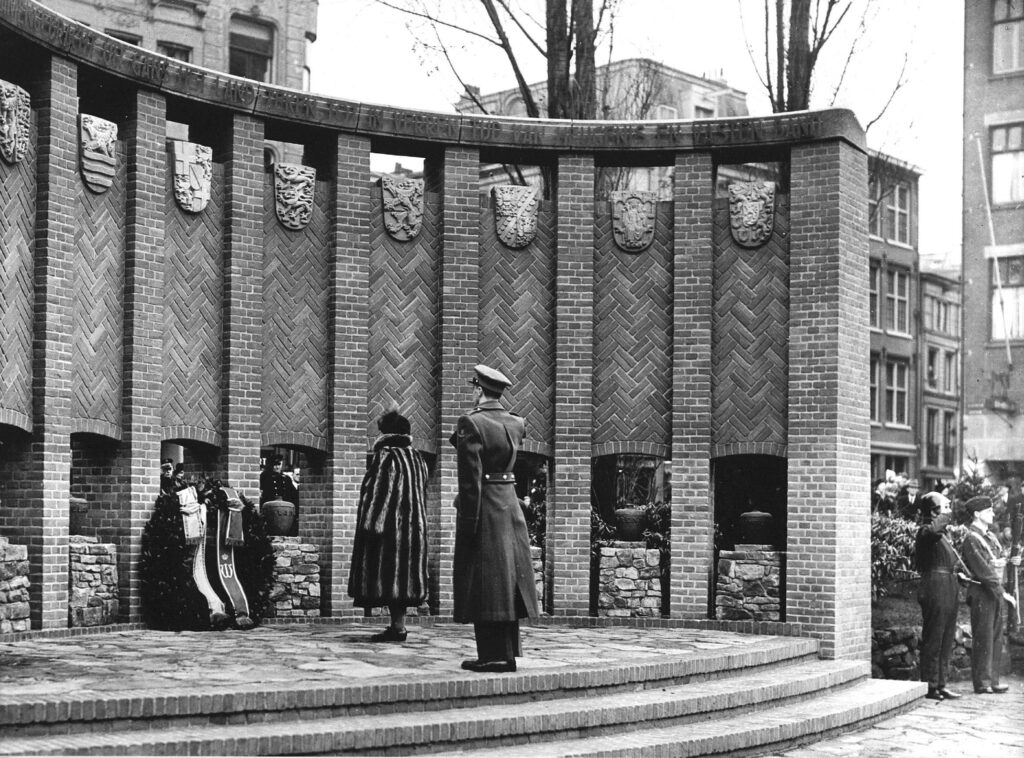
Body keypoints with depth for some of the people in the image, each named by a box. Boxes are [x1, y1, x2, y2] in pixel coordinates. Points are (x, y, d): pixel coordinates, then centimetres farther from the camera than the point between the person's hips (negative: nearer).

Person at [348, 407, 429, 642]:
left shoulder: (384, 456, -11)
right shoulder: (417, 457, 11)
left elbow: (376, 492, -15)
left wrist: (368, 525, -14)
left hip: (389, 526, -8)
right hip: (413, 526, 8)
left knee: (387, 574, -5)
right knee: (403, 572, 10)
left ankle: (398, 627, -9)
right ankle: (398, 625, 12)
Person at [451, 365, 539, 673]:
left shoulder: (470, 422, -13)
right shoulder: (516, 424, 7)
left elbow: (471, 478, -18)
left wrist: (468, 524, -16)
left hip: (484, 508, -7)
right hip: (510, 504, 7)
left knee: (485, 584, -2)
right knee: (507, 579, 12)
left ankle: (494, 655, -2)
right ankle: (508, 651, 17)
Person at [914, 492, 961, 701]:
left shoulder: (942, 534, 21)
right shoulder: (926, 531, -11)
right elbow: (934, 529, -35)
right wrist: (946, 516, -19)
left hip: (949, 588, 10)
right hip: (935, 588, -10)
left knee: (946, 640, 12)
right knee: (933, 640, -6)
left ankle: (940, 684, 18)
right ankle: (930, 686, -3)